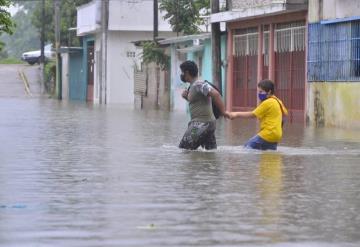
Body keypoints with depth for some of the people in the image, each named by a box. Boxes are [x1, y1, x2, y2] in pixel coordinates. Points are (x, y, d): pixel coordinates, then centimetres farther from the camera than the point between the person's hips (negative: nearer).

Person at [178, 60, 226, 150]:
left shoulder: (199, 84, -13)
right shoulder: (193, 86, 17)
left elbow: (215, 94, -23)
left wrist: (223, 111, -25)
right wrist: (187, 97, 9)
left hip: (201, 124, -10)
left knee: (182, 150, -8)